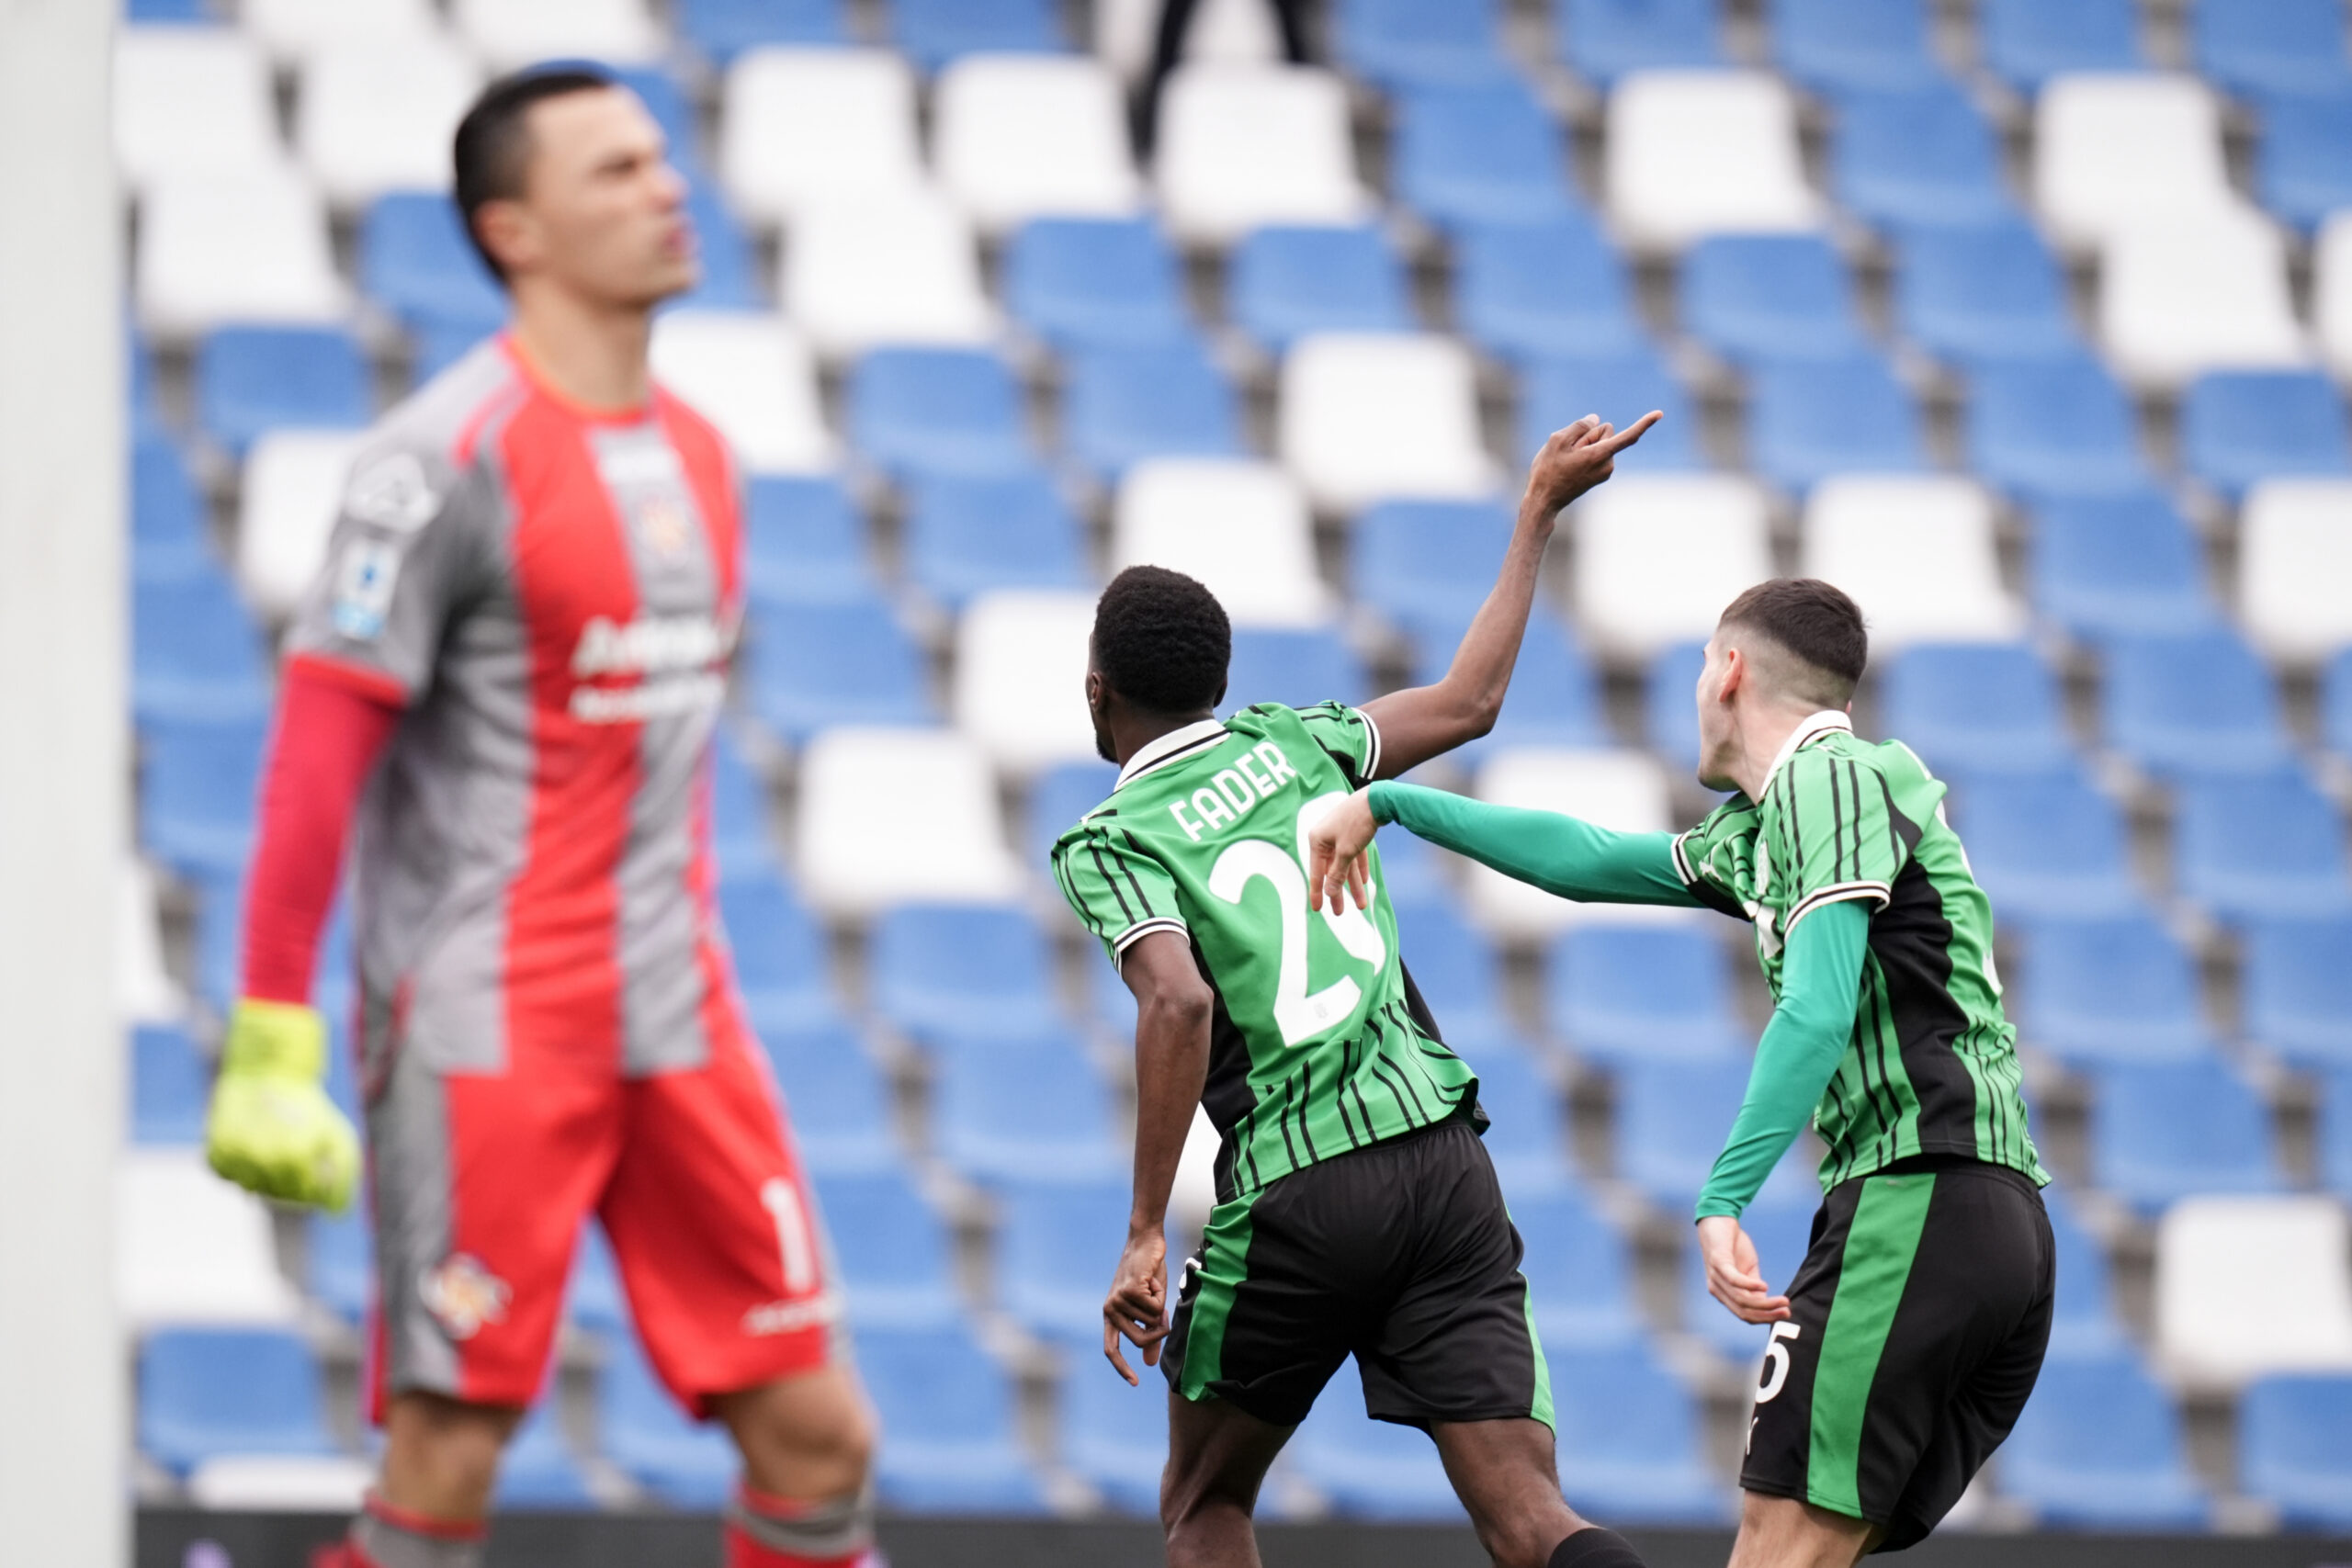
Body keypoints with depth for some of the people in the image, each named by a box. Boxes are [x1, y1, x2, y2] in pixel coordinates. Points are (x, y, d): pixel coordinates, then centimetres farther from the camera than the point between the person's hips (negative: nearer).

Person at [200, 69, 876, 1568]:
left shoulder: (695, 450, 12)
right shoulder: (453, 457, -12)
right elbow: (320, 742, -14)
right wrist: (272, 1033, -18)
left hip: (681, 1033, 7)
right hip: (482, 1035, -7)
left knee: (817, 1436, 3)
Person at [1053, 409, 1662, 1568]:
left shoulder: (1111, 843, 0)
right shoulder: (1289, 742, 14)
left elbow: (1180, 1003, -17)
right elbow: (1468, 701, 27)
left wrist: (1144, 1234, -17)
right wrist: (1538, 511, 38)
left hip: (1296, 1199, -4)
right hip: (1442, 1155, 4)